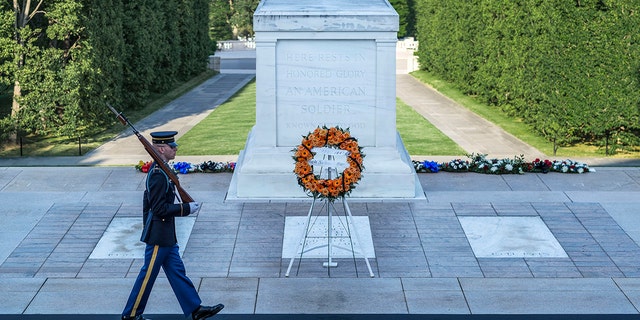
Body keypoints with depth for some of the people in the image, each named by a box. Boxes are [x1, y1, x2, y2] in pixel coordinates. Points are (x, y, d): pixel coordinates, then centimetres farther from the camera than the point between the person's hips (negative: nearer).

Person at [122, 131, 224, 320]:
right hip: (159, 236, -10)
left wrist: (147, 228, 23)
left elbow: (148, 203, 17)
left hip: (165, 236, 10)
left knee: (177, 271, 13)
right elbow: (160, 209, -25)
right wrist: (186, 209, -17)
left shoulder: (157, 170, 10)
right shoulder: (159, 174, -22)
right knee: (148, 274, 1)